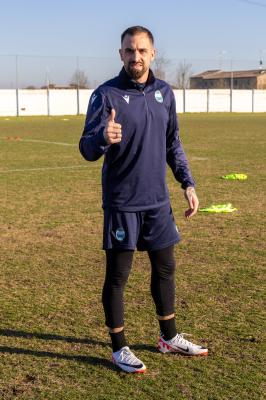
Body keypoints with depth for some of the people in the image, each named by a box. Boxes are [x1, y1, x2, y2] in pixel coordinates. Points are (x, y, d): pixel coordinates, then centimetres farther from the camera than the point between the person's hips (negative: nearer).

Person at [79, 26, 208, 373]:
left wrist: (187, 183, 8)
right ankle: (119, 347, 20)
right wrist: (103, 138, -37)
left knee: (165, 269, 15)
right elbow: (87, 149, -15)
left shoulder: (164, 93, 6)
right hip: (121, 203, -5)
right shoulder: (106, 94, -10)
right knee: (117, 275, 4)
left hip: (158, 201, 5)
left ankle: (169, 337, 33)